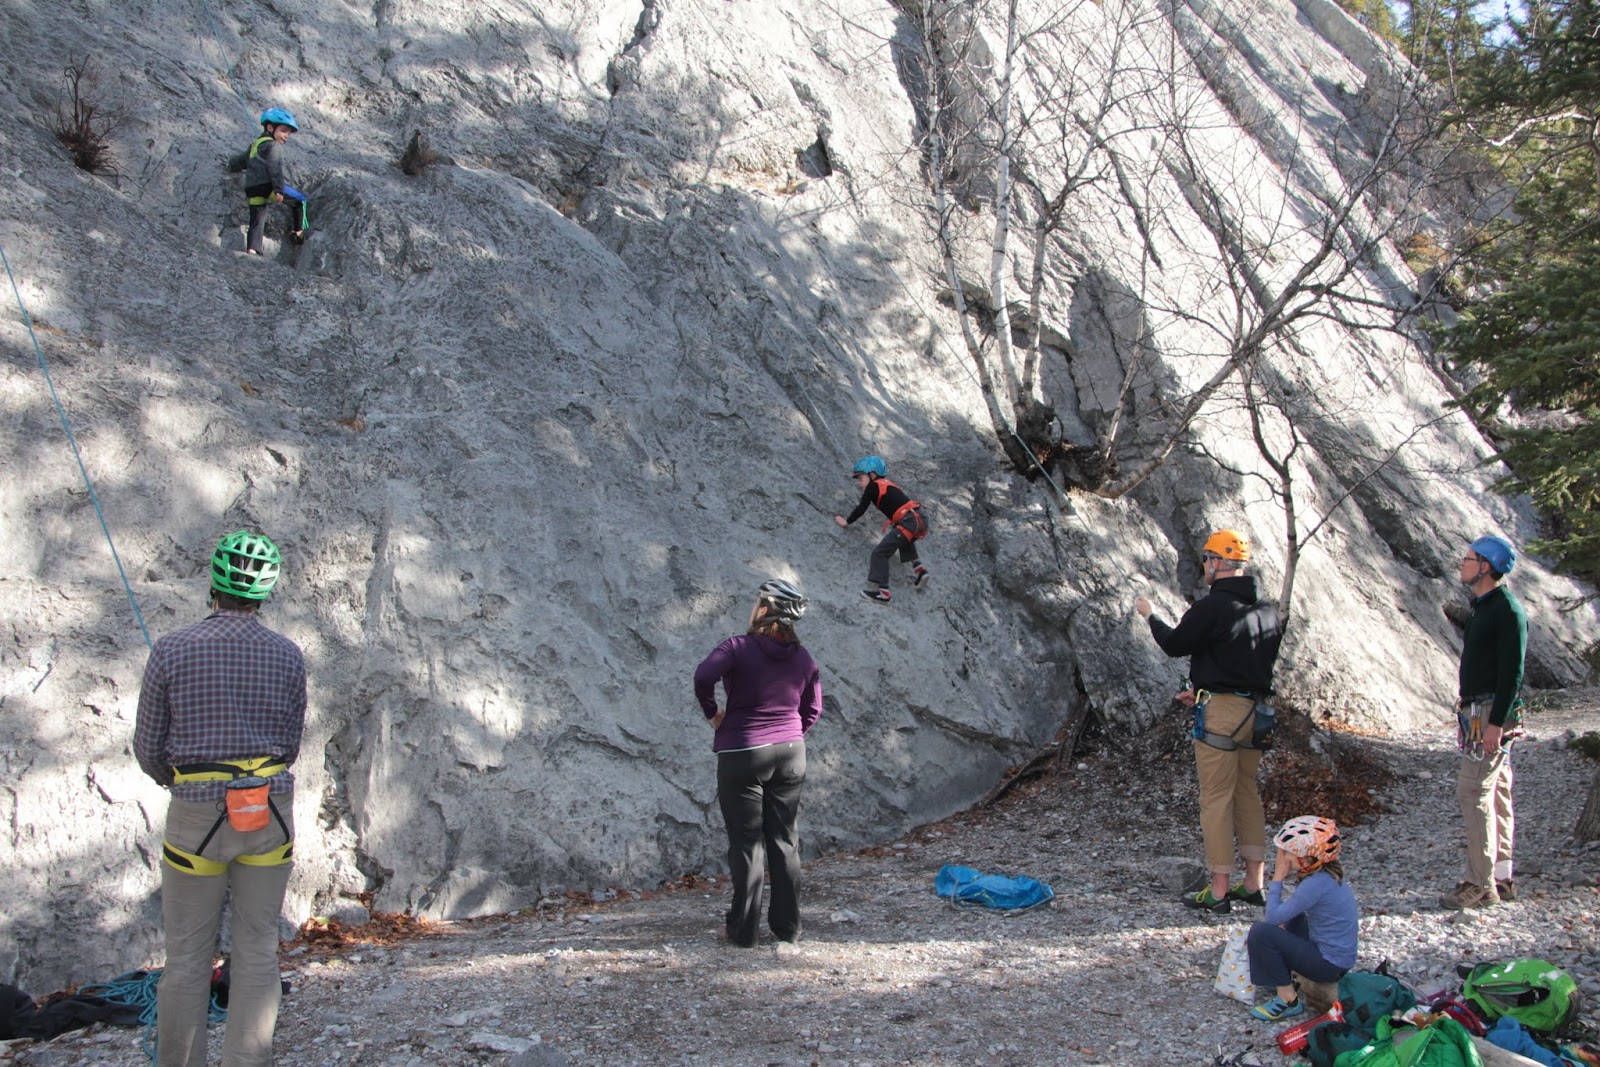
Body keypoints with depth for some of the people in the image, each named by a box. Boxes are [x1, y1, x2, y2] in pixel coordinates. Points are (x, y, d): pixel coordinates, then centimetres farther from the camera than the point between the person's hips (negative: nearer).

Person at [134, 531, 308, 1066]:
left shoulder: (171, 651, -8)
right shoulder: (288, 655, -2)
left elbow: (148, 747, -1)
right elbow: (291, 744, 7)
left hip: (197, 816, -2)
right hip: (270, 811, 2)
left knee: (188, 956, 10)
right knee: (258, 950, 11)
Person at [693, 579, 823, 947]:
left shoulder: (739, 647, -11)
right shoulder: (804, 659, 5)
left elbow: (704, 675, -26)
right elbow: (813, 709, 8)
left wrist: (712, 713, -11)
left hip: (742, 755, -4)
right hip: (791, 755, 5)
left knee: (746, 842, 2)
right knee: (785, 840, 12)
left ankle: (743, 929, 8)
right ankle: (787, 926, 18)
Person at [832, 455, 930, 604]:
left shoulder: (873, 486, 3)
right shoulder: (887, 486, 26)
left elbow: (861, 509, 7)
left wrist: (847, 522, 19)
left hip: (910, 522, -9)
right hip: (920, 520, 9)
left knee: (880, 553, -10)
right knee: (904, 541, 40)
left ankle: (881, 591, -20)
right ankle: (918, 569, 26)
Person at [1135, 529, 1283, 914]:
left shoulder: (1211, 607, -15)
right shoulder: (1267, 609, 10)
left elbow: (1174, 644, -4)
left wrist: (1150, 615, 14)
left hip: (1220, 711, -8)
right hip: (1255, 710, 8)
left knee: (1216, 798, -2)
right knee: (1247, 794, 15)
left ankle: (1219, 889, 1)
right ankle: (1253, 884, 20)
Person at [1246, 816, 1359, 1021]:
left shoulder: (1316, 884, -27)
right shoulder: (1326, 872, 1)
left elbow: (1273, 917, -22)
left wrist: (1278, 878, -15)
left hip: (1331, 964, -10)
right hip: (1341, 955, 10)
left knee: (1260, 933, -17)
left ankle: (1288, 999, -6)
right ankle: (1292, 973, 20)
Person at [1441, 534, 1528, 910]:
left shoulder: (1507, 611, -15)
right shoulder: (1483, 606, 15)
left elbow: (1512, 672, -20)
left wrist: (1496, 722, -23)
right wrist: (1466, 714, 20)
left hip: (1494, 714, -10)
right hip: (1477, 712, 10)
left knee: (1473, 792, -11)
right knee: (1495, 793, 12)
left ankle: (1481, 884, -7)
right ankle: (1502, 878, 18)